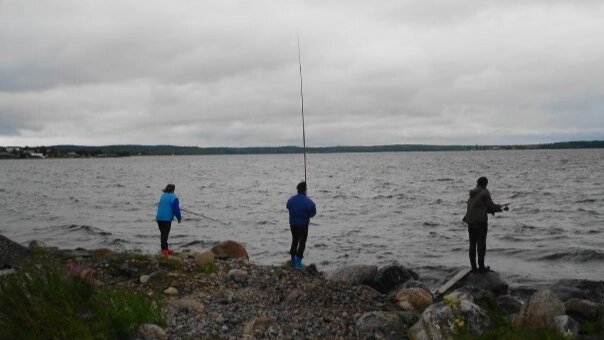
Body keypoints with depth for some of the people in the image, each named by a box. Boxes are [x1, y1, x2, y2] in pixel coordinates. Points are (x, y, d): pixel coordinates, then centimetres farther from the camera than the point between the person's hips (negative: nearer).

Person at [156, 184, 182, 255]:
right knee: (165, 234, -4)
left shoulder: (162, 196, 13)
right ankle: (164, 249, -5)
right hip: (167, 219, -7)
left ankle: (165, 248, 24)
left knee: (163, 234, 15)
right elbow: (176, 209, -8)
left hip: (159, 218, 7)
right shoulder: (173, 198, -8)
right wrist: (179, 218, 7)